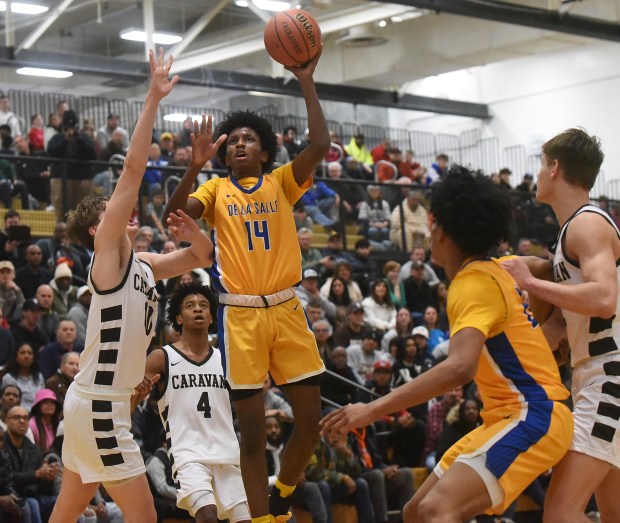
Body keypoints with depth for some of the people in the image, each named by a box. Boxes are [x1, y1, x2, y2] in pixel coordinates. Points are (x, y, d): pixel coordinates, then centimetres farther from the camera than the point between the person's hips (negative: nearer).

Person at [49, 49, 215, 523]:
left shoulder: (143, 265, 12)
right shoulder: (108, 254, -9)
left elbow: (204, 257, 22)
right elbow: (133, 170, -17)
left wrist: (193, 232, -1)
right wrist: (153, 100, -18)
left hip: (93, 402, 9)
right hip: (99, 404, -9)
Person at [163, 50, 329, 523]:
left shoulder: (281, 183, 9)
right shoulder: (217, 190, 8)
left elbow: (320, 146, -6)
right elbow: (177, 211, -10)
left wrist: (307, 83, -9)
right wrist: (195, 165, -25)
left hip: (286, 308, 2)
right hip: (241, 314, -1)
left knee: (310, 417, 0)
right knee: (253, 427, -1)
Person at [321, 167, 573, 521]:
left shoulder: (475, 282, -15)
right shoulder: (496, 269, 12)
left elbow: (459, 368, -31)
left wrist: (373, 410, -34)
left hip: (532, 417, -10)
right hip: (510, 416, 10)